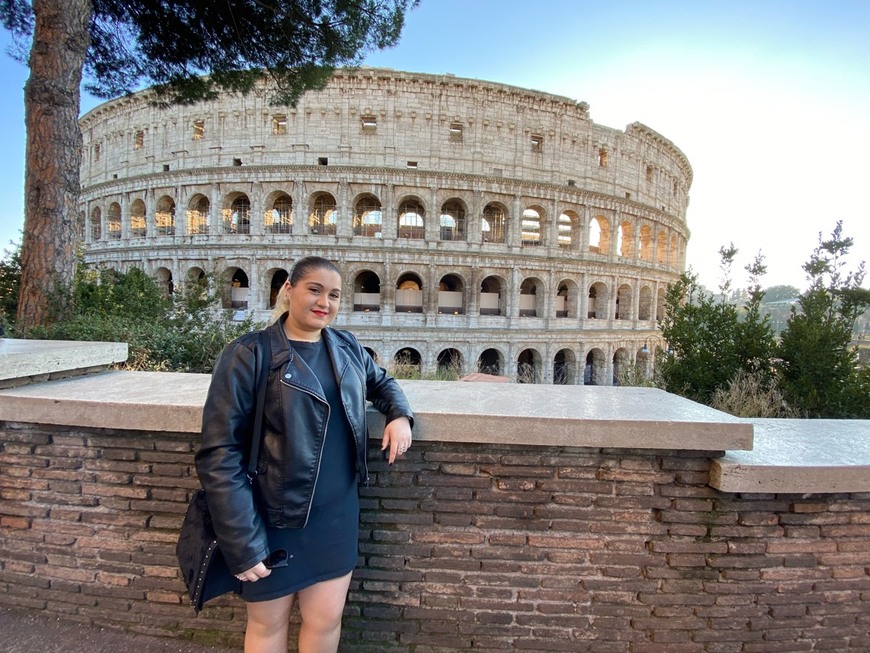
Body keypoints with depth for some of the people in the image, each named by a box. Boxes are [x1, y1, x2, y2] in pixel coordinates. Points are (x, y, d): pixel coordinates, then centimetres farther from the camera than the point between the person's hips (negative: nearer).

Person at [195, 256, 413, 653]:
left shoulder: (348, 348, 2)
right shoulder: (250, 355, -14)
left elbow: (381, 382, 22)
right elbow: (219, 454, -15)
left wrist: (399, 414, -1)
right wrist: (242, 543, -18)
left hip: (337, 517, 4)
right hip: (273, 520, -4)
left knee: (326, 620, 16)